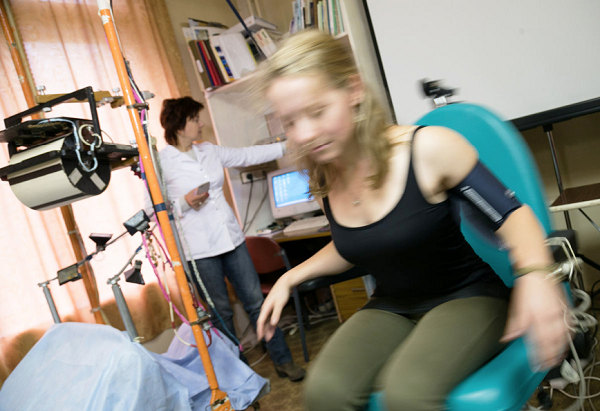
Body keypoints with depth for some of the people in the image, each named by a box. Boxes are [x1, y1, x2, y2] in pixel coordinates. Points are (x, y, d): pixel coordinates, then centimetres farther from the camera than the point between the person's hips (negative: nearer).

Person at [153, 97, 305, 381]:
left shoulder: (210, 152, 11)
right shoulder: (161, 162, -5)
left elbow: (248, 155, 18)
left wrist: (289, 146, 17)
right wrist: (184, 203, -20)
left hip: (231, 237, 5)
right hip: (198, 248, -5)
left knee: (255, 301, 7)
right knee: (221, 312, 7)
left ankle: (283, 361, 18)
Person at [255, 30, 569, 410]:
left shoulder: (427, 149, -20)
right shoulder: (323, 178, -3)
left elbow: (510, 212, -12)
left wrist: (533, 273, -32)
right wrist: (291, 278, 4)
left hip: (466, 297, -3)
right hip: (390, 309, 4)